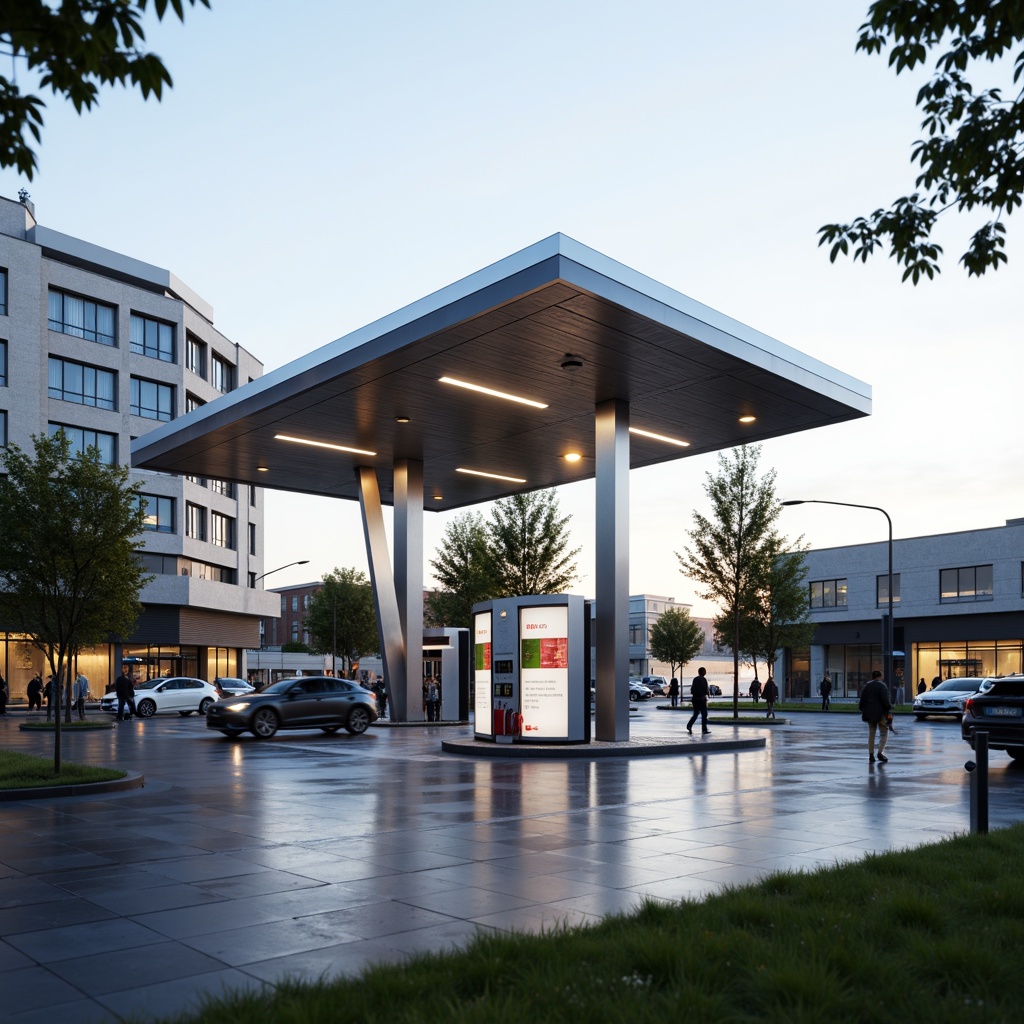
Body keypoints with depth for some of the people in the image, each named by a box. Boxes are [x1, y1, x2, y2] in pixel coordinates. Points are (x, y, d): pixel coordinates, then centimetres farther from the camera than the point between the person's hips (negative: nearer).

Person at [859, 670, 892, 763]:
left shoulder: (867, 686, 9)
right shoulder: (882, 686, -7)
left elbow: (862, 699, 8)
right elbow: (885, 699, -16)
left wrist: (862, 710, 14)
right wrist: (889, 708, -5)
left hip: (869, 713, 5)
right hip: (880, 713, -5)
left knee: (871, 733, 10)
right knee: (884, 732, 3)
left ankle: (871, 755, 8)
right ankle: (880, 752, -10)